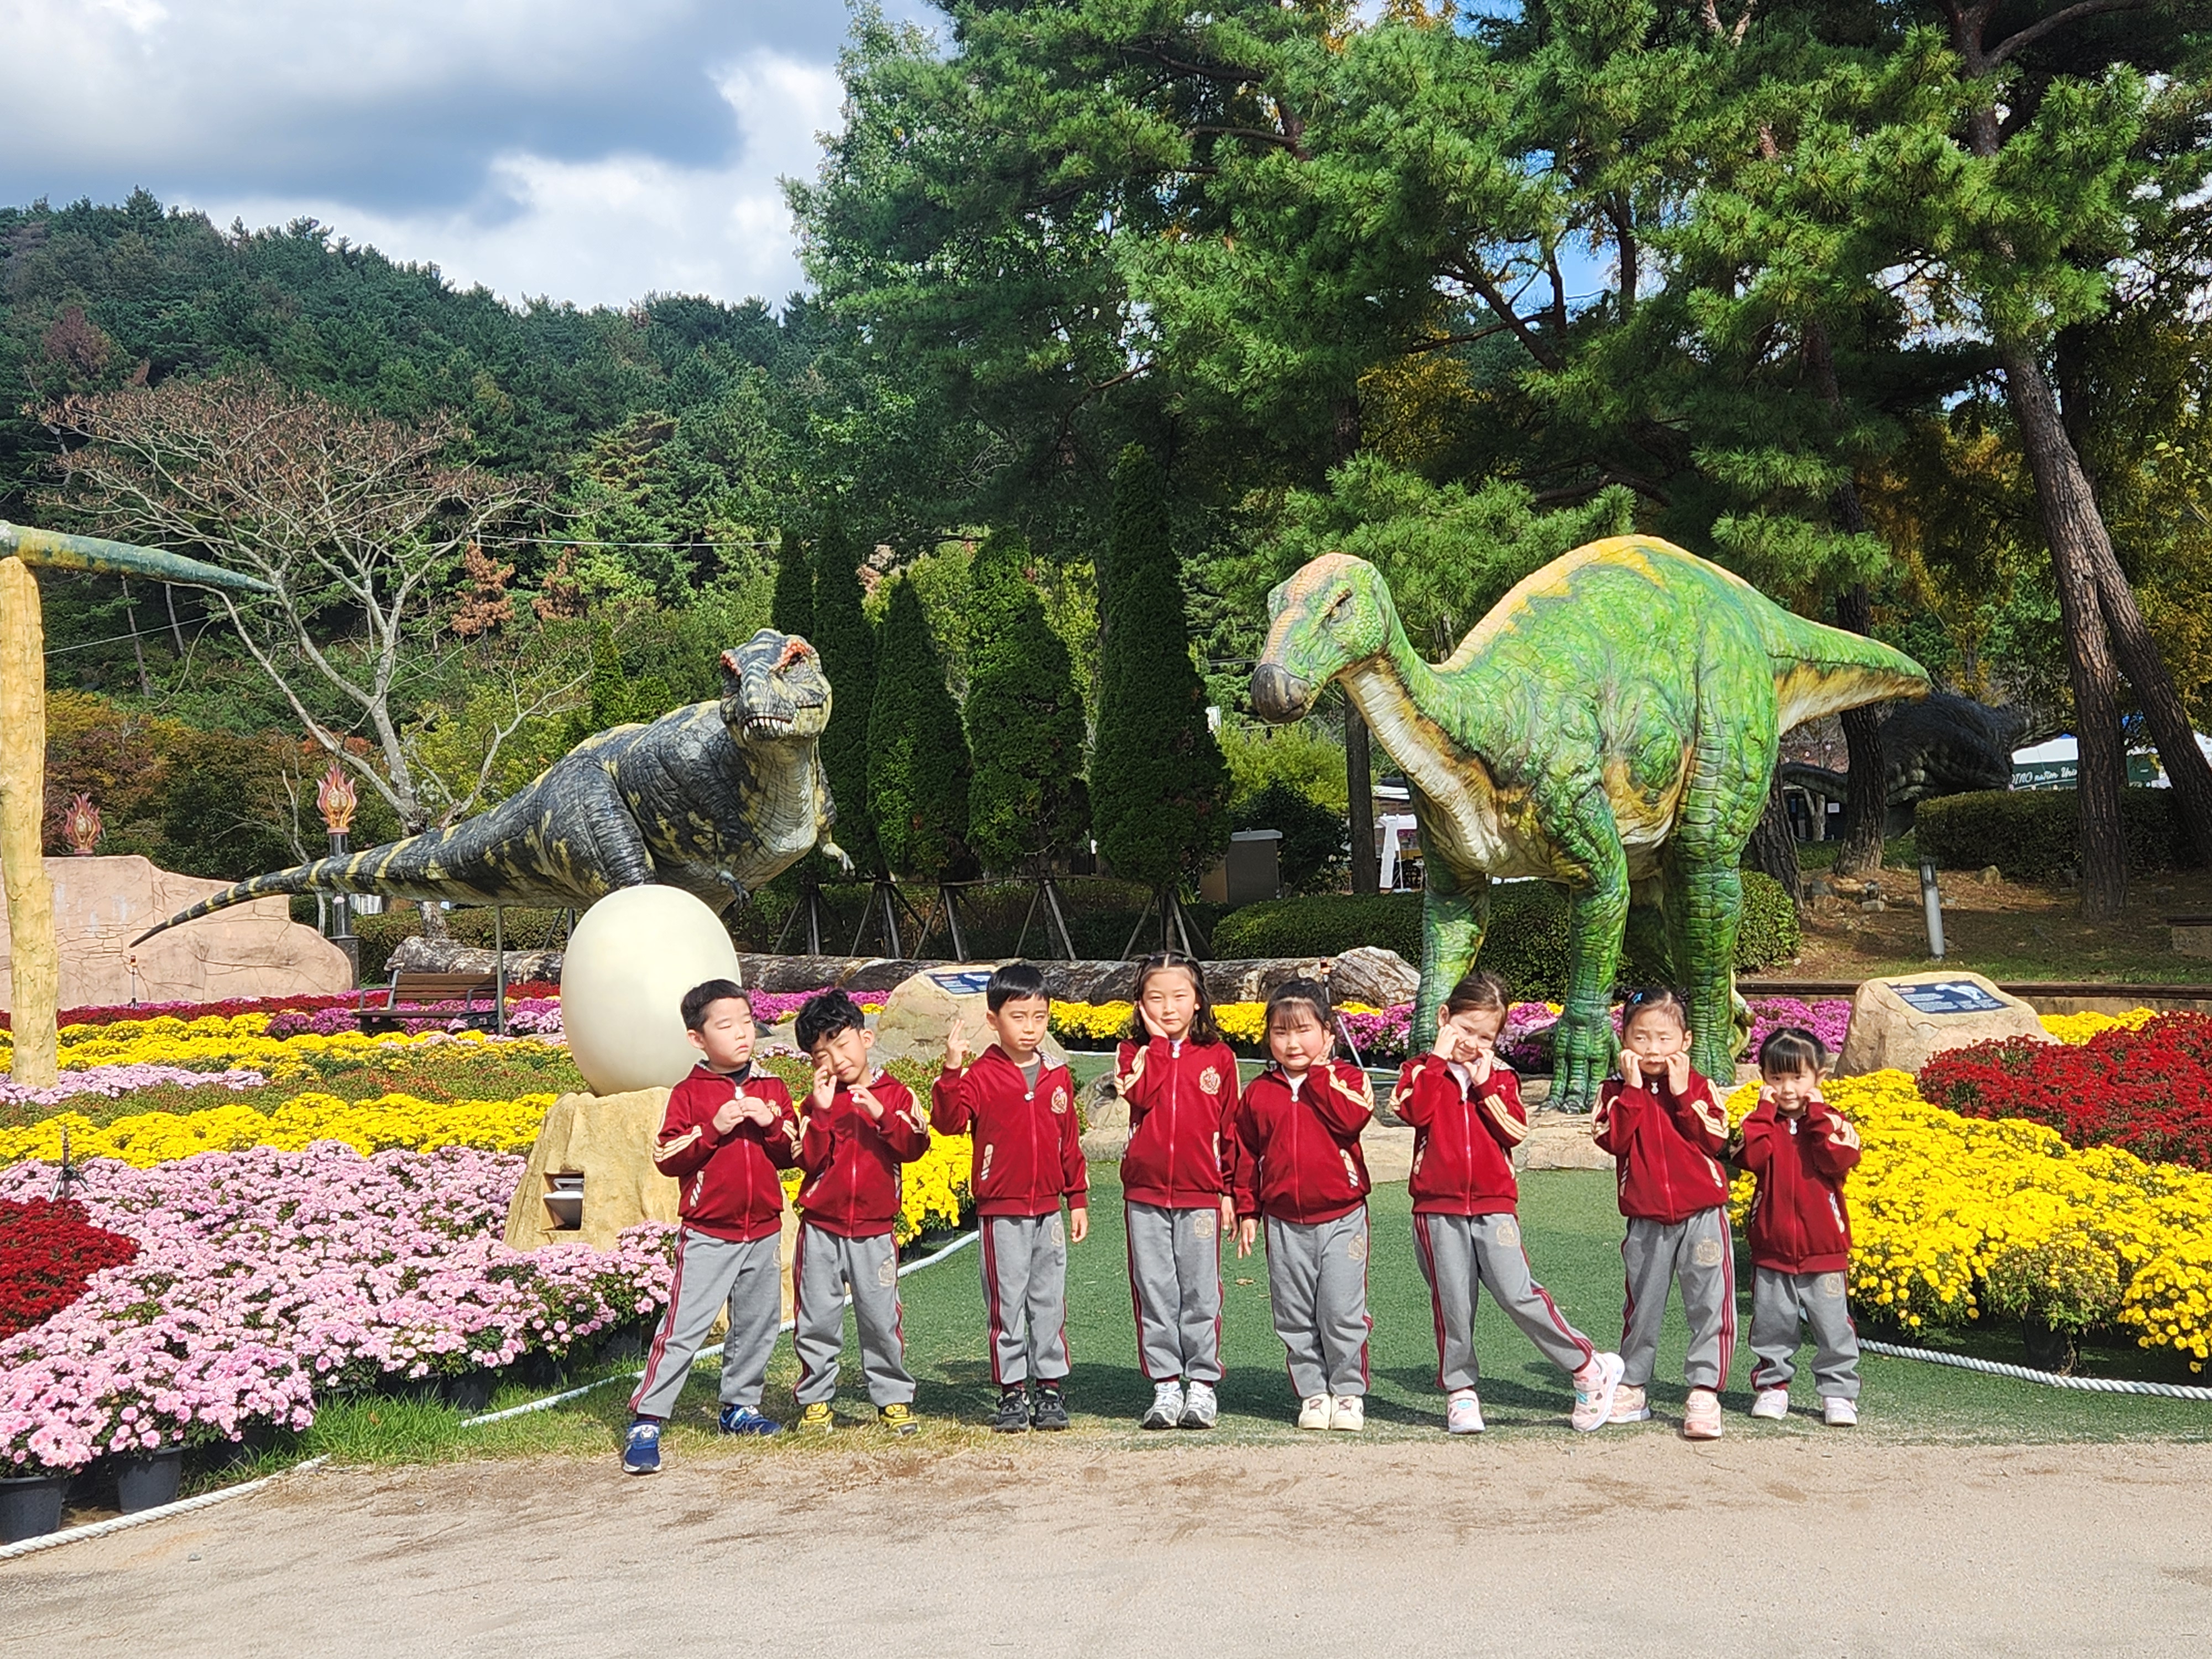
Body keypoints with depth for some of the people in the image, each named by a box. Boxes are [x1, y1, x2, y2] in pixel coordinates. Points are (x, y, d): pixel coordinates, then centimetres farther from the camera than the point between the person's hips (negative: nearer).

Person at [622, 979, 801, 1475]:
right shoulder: (689, 1093, -4)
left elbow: (792, 1154, 5)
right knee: (683, 1326, -10)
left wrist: (771, 1124, -12)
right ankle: (645, 1423, -7)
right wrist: (713, 1129, -20)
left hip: (764, 1232, 5)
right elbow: (668, 1159, -10)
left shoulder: (772, 1089, 7)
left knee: (757, 1324, 13)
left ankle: (740, 1406, 30)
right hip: (707, 1234, -5)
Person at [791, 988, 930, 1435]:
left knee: (881, 1318, 1)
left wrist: (881, 1114, -21)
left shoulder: (895, 1094, 3)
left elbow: (915, 1147, -9)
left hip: (874, 1230, -1)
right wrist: (822, 1111, -17)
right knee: (817, 1320, 4)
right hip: (820, 1229, 1)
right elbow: (809, 1160, -8)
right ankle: (816, 1400, 17)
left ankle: (893, 1398, 14)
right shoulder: (819, 1101, 3)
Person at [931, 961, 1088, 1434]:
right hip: (1001, 1213, -4)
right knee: (1006, 1306, 2)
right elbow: (949, 1122, -20)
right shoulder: (981, 1076, -5)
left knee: (1050, 1303, 8)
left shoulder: (1057, 1078, 8)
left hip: (1048, 1212, 4)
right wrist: (951, 1070, -31)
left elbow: (1069, 1143, 14)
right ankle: (1012, 1393, 11)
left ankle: (1051, 1390, 16)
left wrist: (1078, 1200, 14)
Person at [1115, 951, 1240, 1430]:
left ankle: (1202, 1383, 10)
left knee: (1201, 1291, 1)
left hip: (1201, 1195, -1)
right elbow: (1140, 1096, -14)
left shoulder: (1218, 1057, 4)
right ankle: (1165, 1384, 11)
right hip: (1145, 1194, 1)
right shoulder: (1134, 1053, 6)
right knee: (1154, 1291, 3)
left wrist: (1230, 1189, 5)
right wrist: (1158, 1041, -11)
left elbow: (1230, 1126, 7)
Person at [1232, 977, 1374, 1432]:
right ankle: (1313, 1393, 18)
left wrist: (1317, 1075, -14)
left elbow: (1351, 1120, -19)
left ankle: (1348, 1392, 12)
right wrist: (1247, 1209, 9)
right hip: (1284, 1222, 3)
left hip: (1341, 1215, -3)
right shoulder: (1259, 1093, 7)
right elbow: (1245, 1154, 12)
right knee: (1295, 1317, 6)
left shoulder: (1346, 1079, 1)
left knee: (1342, 1312, -2)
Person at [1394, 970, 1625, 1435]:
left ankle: (1590, 1369, 0)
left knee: (1517, 1293, -11)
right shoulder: (1422, 1070, 7)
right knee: (1452, 1304, 2)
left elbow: (1515, 1131, -3)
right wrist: (1439, 1060, -10)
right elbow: (1416, 1112, -14)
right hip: (1438, 1208, 0)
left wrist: (1486, 1085, -8)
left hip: (1494, 1204, 0)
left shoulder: (1500, 1076, 11)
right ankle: (1460, 1391, 16)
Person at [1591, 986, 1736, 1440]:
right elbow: (1613, 1140, -14)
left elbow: (1715, 1140, -10)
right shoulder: (1617, 1092, 2)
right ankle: (1630, 1389, 24)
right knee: (1642, 1306, 11)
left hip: (1703, 1213, -1)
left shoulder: (1700, 1088, 2)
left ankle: (1704, 1393, 2)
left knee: (1710, 1305, -3)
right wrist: (1633, 1088, -15)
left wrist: (1682, 1095, -15)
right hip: (1647, 1219, 1)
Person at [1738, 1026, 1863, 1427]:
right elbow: (1751, 1158, -16)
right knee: (1771, 1325, 9)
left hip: (1824, 1249, -1)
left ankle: (1838, 1391, 13)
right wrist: (1765, 1109, -14)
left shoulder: (1831, 1121, 0)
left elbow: (1840, 1160, -18)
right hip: (1771, 1248, 1)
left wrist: (1816, 1114, -16)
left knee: (1833, 1326, 2)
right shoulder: (1761, 1121, 3)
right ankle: (1772, 1385, 23)